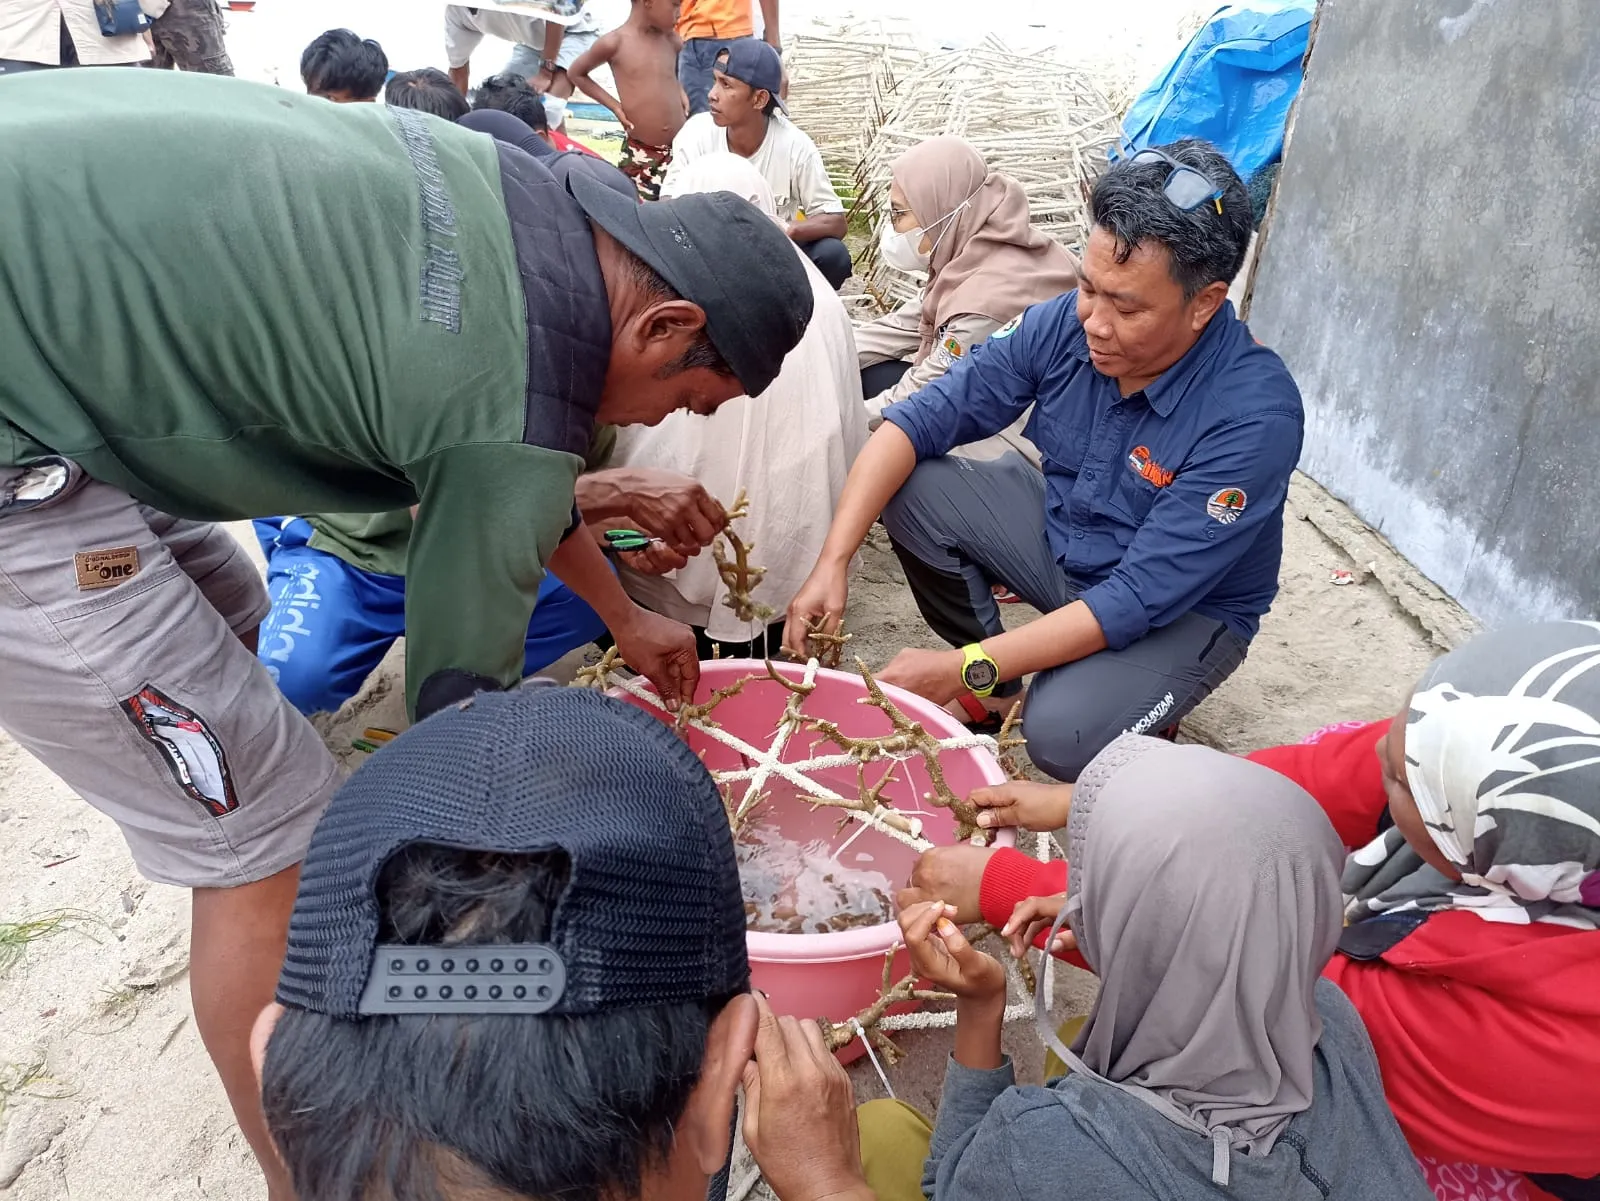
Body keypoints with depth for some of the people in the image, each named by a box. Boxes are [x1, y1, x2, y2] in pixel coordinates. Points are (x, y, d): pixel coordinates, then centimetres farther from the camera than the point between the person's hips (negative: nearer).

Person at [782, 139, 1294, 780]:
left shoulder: (1256, 415, -31)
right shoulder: (1065, 322, -17)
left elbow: (1140, 599, -31)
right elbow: (922, 418, -14)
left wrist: (966, 668, -33)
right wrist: (832, 562, -25)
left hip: (1185, 609, -5)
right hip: (1059, 534, 5)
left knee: (1062, 735, -32)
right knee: (910, 488, -15)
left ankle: (1138, 705, 6)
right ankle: (996, 691, 2)